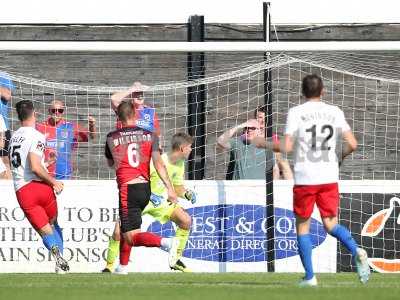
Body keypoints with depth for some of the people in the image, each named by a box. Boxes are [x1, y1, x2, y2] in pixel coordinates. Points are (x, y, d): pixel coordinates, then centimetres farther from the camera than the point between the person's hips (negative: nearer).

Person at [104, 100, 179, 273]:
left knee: (132, 237, -11)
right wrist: (170, 188, -7)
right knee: (126, 229, 25)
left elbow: (110, 163, 20)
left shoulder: (112, 138, 2)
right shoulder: (149, 135, 4)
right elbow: (158, 163, -5)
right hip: (146, 189, 5)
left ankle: (166, 243, -34)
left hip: (127, 189, -5)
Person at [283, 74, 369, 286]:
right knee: (330, 224, 10)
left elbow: (287, 148, -11)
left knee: (302, 226, 10)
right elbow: (352, 144, -1)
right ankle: (356, 251, -19)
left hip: (305, 178, -3)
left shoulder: (295, 113, -4)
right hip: (329, 177, 3)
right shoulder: (334, 112, 5)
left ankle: (309, 276, 5)